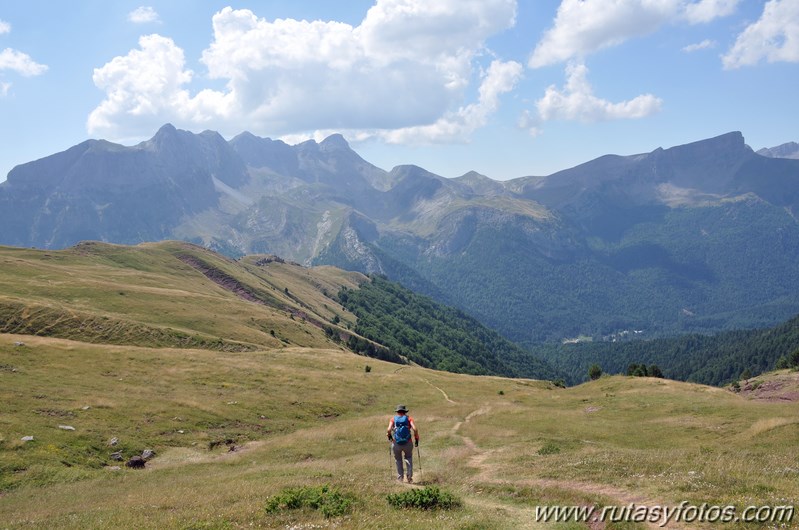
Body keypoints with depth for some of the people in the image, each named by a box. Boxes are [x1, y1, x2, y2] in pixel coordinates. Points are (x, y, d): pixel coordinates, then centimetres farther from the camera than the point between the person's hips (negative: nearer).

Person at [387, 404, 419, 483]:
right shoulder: (409, 418, 3)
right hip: (407, 444, 0)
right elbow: (415, 429, -12)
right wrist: (416, 439, 1)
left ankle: (400, 477, 20)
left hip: (396, 444, 0)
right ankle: (409, 475, 11)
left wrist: (389, 436, 9)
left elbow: (389, 430, -11)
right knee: (408, 458, 23)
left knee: (398, 460, 21)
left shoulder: (393, 419, 3)